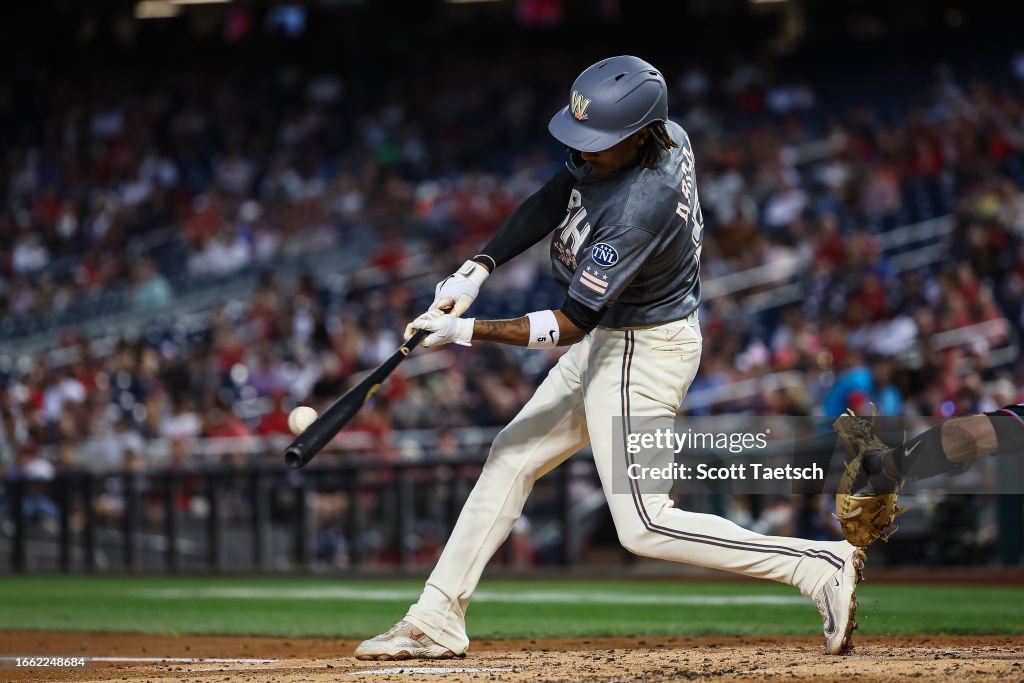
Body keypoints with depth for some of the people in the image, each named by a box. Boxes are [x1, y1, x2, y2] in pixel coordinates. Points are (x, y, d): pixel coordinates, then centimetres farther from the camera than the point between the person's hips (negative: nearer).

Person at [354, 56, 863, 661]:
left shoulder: (639, 209, -33)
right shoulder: (666, 134, -8)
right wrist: (479, 269, -6)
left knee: (644, 526, -9)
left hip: (643, 354, -10)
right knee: (512, 456, 13)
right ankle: (437, 622, 20)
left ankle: (824, 567, -6)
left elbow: (569, 325, -28)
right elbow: (552, 201, 4)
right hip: (609, 338, 10)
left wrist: (467, 331, -26)